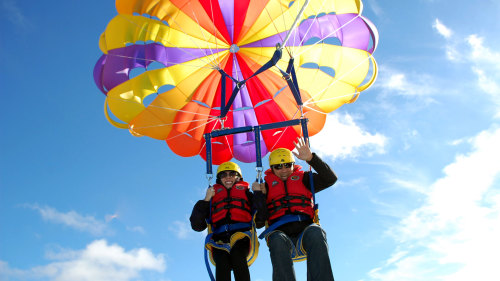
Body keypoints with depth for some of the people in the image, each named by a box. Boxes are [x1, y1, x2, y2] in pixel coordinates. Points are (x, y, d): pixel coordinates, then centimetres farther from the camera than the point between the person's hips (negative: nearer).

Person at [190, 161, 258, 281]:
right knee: (222, 263, -32)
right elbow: (197, 226, 17)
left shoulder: (245, 193, 28)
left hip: (242, 236, -1)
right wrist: (205, 201, 10)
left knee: (237, 255, -36)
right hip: (220, 239, 1)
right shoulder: (213, 197, 29)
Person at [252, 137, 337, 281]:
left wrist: (310, 158, 1)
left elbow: (330, 179, 9)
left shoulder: (302, 178, 24)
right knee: (278, 240, -37)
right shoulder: (267, 184, 21)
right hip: (279, 232, 0)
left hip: (305, 227, 1)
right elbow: (259, 222, 11)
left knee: (315, 232, -36)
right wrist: (258, 195, -1)